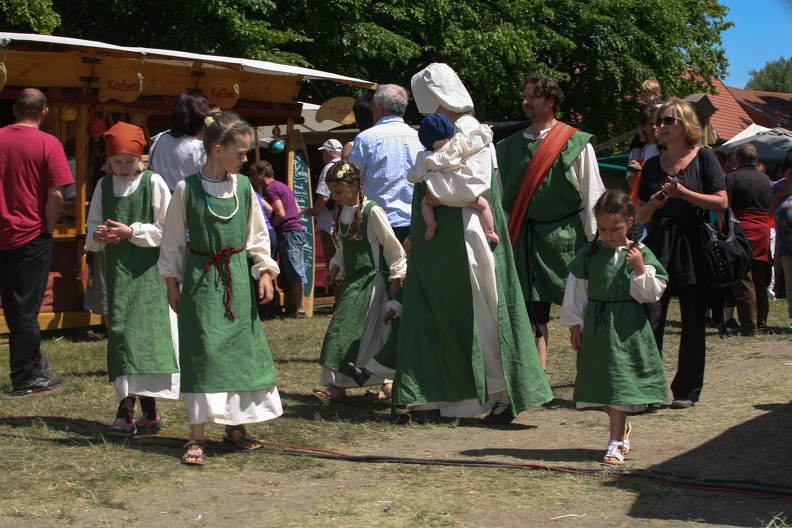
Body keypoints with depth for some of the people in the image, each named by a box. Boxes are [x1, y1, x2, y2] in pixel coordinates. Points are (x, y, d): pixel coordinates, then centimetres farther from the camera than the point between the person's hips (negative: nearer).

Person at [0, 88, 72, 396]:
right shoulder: (48, 144, -11)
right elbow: (56, 195, -17)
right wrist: (49, 228, -2)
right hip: (32, 235, -4)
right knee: (26, 307, 2)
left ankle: (32, 362, 30)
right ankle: (26, 379, 7)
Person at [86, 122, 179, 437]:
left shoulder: (153, 183, -3)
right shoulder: (104, 186, 11)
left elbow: (167, 228, -5)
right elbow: (93, 225, 17)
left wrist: (131, 232, -13)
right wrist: (97, 235, -6)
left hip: (147, 270, -4)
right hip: (116, 269, 5)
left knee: (143, 331, -11)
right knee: (120, 330, 0)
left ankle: (127, 408, -10)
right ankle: (147, 412, 5)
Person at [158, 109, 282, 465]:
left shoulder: (243, 186, 3)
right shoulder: (186, 189, -8)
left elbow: (258, 234, 12)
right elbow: (172, 239, 0)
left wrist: (265, 271, 4)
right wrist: (171, 282, 1)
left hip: (238, 279, 4)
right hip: (201, 279, -4)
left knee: (243, 348, 7)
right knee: (202, 350, -7)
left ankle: (235, 425, 22)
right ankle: (196, 437, -2)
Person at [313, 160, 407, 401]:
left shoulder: (371, 212, -14)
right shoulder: (343, 213, 10)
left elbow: (391, 245, -10)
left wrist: (396, 276, -8)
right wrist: (336, 266, 5)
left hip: (371, 279, -8)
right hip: (353, 279, 8)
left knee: (344, 327, -11)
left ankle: (337, 385, -7)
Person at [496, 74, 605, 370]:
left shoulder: (576, 143, -2)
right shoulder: (511, 146, 10)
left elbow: (592, 192, -2)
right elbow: (504, 196, 13)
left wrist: (593, 239, -6)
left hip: (566, 235, -4)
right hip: (527, 239, 4)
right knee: (534, 312, 5)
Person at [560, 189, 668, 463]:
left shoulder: (641, 254, -4)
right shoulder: (588, 253, 1)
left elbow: (652, 293, -4)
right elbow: (575, 290, 7)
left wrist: (640, 269, -18)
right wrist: (574, 324, 6)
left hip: (628, 329, -3)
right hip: (595, 326, 3)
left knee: (620, 382, -5)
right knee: (602, 380, 11)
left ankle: (616, 442, -1)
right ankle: (622, 426, 35)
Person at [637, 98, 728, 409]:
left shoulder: (704, 158, 1)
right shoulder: (653, 165, 12)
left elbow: (722, 203, -7)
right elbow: (641, 216, 15)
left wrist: (683, 193, -13)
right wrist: (653, 203, -7)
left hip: (693, 247, -3)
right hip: (659, 246, 3)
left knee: (693, 324, 3)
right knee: (651, 319, -8)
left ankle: (687, 390, 13)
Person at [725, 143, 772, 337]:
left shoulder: (732, 178, -6)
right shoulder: (765, 179, 10)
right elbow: (770, 206, 15)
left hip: (741, 230, -5)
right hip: (762, 231, 5)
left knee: (743, 282, -3)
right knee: (760, 282, 10)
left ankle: (749, 326, -6)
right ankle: (761, 324, 13)